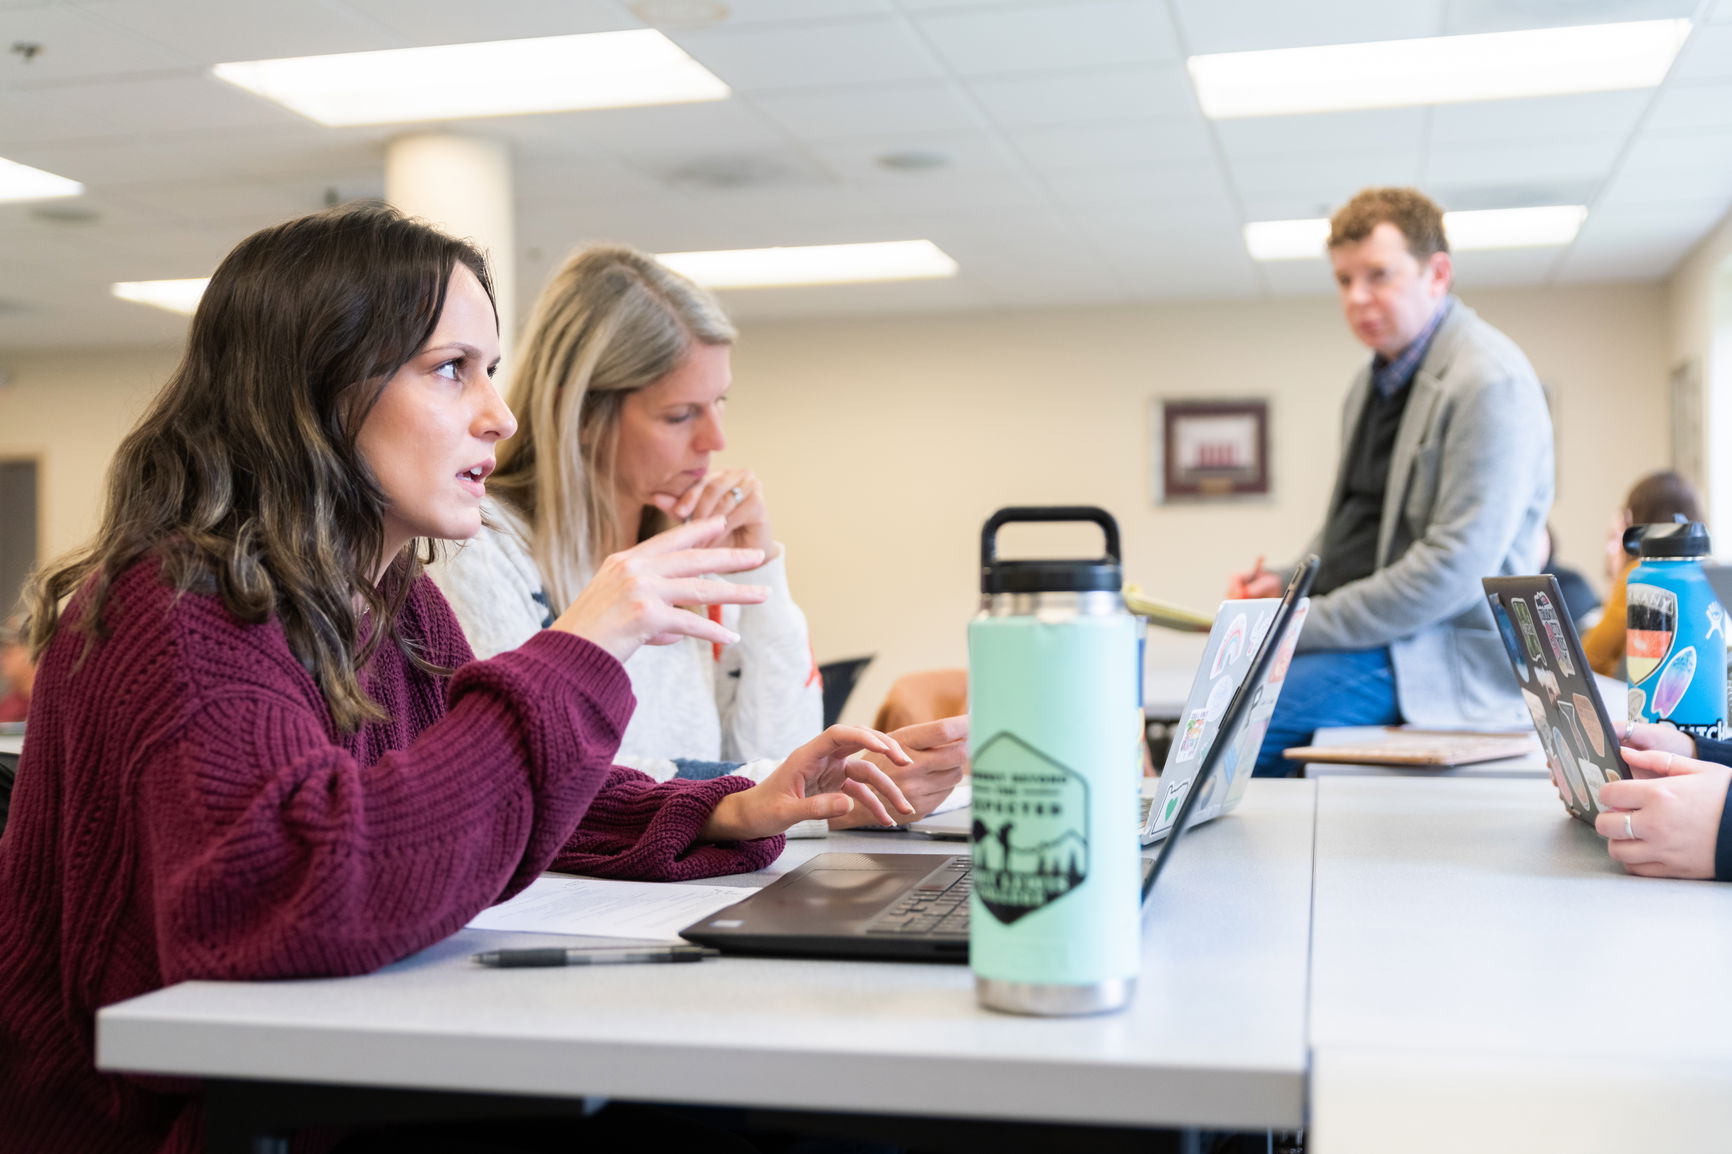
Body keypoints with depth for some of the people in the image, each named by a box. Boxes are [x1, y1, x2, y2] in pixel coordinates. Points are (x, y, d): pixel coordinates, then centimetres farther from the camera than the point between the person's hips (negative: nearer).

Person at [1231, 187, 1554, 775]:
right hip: (1359, 631, 9)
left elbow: (1455, 567, -21)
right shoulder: (1377, 378, 16)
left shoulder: (1491, 383, -14)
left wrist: (1306, 623, -17)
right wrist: (1284, 583, 6)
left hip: (1438, 651, -9)